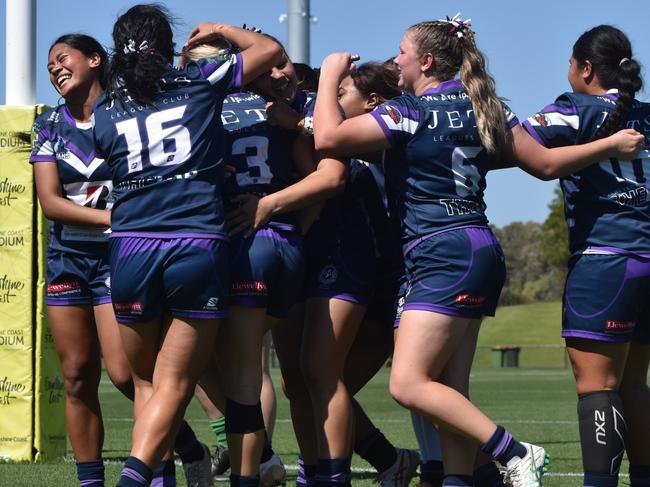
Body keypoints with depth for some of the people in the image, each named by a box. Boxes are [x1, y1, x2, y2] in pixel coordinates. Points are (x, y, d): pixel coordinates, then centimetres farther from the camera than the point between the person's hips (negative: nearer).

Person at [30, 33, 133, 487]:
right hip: (67, 258, 4)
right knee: (77, 377, 2)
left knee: (124, 372, -14)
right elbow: (50, 202, -2)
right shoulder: (50, 125, 8)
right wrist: (111, 217, -14)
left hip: (119, 257, -4)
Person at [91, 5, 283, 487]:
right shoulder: (200, 82, 6)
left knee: (145, 379, 18)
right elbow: (269, 49, 16)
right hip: (199, 246, -2)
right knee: (173, 383, -3)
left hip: (130, 247, 2)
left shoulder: (104, 111, 11)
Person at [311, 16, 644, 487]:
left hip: (443, 256, -9)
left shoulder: (411, 111, -10)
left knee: (409, 385, -13)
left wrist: (329, 76, 0)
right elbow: (545, 163, 15)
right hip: (481, 250, 10)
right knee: (450, 390, 7)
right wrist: (613, 143, 29)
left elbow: (329, 138, -16)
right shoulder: (482, 106, 13)